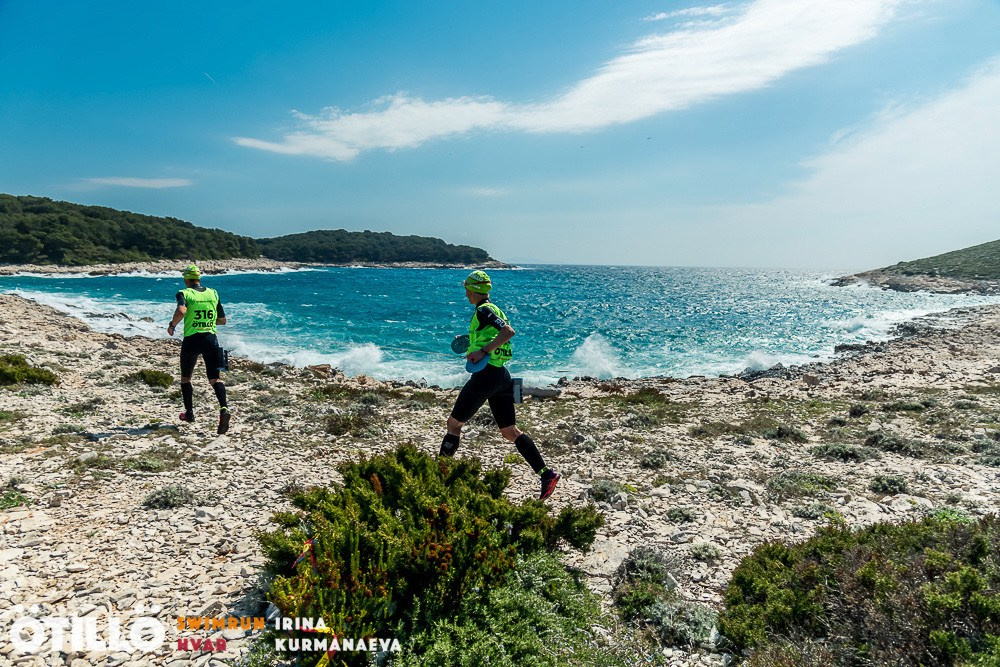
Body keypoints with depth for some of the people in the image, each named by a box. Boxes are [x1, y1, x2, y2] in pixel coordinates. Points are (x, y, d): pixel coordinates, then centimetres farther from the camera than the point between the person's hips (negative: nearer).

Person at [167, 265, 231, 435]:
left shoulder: (184, 293, -4)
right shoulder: (213, 293, 9)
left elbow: (181, 311, -26)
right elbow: (222, 320, 14)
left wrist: (172, 325, -9)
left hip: (191, 340, -2)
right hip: (211, 339, 2)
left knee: (185, 378, 20)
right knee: (214, 378, -1)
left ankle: (189, 412, 27)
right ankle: (224, 408, -25)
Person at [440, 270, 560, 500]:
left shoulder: (483, 310, -10)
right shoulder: (492, 309, 18)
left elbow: (509, 332, -24)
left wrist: (483, 351, -25)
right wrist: (473, 349, 26)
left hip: (486, 375, -10)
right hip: (501, 375, 10)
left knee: (454, 423, 5)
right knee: (510, 431, 9)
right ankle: (546, 473, 3)